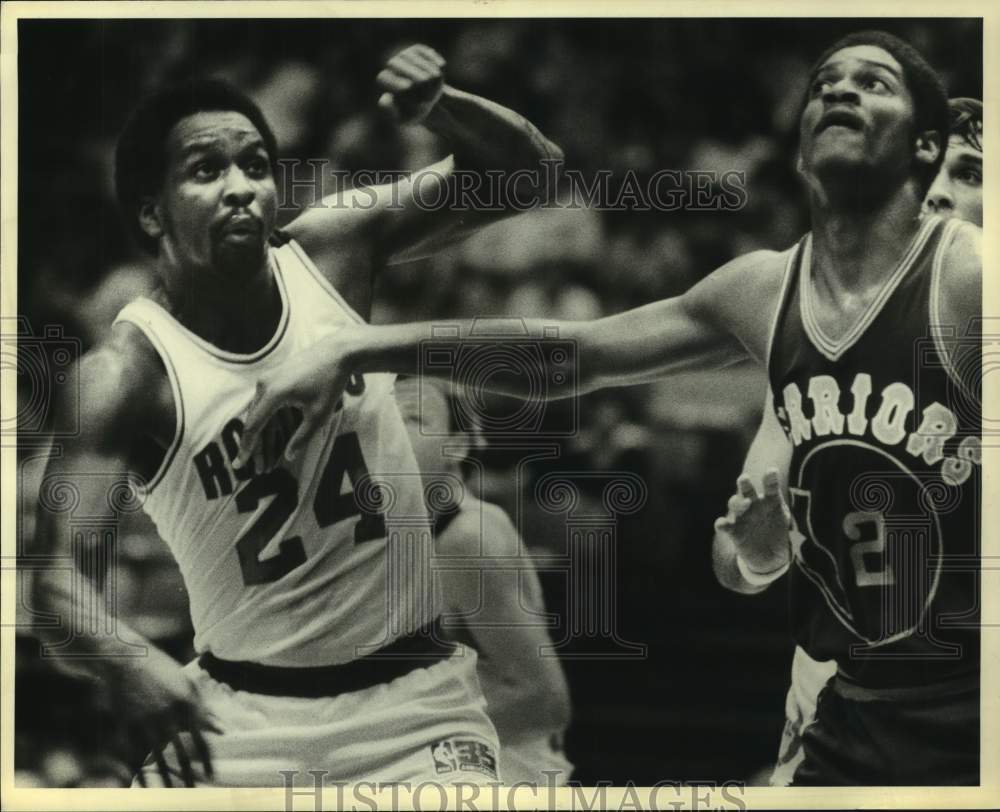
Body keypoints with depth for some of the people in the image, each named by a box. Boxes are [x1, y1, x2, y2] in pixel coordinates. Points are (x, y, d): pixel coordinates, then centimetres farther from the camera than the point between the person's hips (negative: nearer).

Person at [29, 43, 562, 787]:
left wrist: (441, 108, -19)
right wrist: (127, 661, -46)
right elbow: (54, 571, -25)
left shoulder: (333, 250, -5)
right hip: (243, 713, -2)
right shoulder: (127, 373, -15)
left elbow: (530, 171, 2)